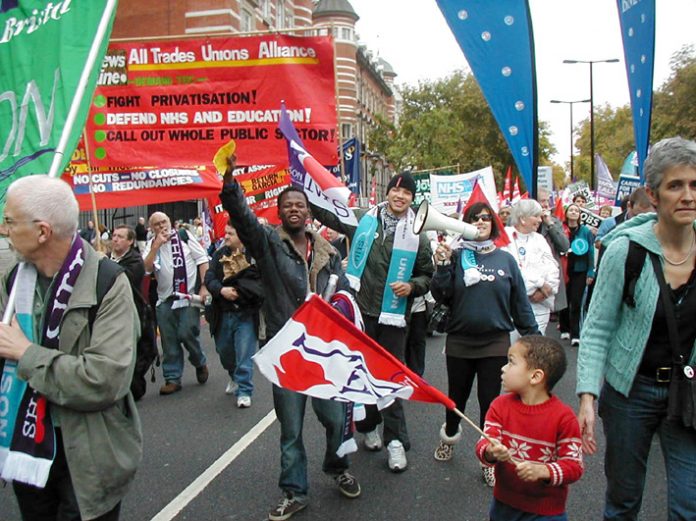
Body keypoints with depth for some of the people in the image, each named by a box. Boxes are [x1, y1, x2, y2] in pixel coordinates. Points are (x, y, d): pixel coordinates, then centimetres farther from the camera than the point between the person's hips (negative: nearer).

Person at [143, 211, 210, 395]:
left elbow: (202, 260, -3)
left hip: (189, 296, -4)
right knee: (169, 341, 6)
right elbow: (146, 268, -5)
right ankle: (172, 378, 16)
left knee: (187, 334, -9)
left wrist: (204, 287, -9)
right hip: (165, 299, 4)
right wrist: (157, 245, -11)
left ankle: (200, 363, 19)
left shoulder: (184, 236, -1)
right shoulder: (151, 245, 9)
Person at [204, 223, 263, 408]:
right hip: (223, 314, 5)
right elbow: (209, 278, -2)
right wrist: (221, 290, -20)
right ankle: (234, 376, 46)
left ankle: (244, 390, 10)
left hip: (246, 313, -5)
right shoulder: (219, 255, 4)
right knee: (224, 350, 20)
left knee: (245, 353, -3)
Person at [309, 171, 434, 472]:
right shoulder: (364, 220, 3)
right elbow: (326, 213, 11)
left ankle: (395, 439, 12)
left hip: (392, 315, -1)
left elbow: (427, 275, 10)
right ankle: (368, 426, 31)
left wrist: (412, 286, -11)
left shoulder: (416, 236, 1)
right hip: (360, 311, 1)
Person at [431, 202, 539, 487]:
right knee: (457, 396, 17)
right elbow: (440, 296, -7)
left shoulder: (505, 260, 2)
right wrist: (442, 265, -18)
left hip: (495, 343, 0)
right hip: (459, 341, 0)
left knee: (489, 401, 6)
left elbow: (520, 302, 6)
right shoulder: (457, 257, -1)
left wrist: (532, 336, 5)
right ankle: (449, 436, 44)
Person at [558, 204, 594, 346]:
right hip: (563, 271, 0)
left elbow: (590, 252, 1)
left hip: (580, 271, 0)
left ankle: (575, 335, 0)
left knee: (576, 303, -2)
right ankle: (564, 329, 28)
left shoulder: (585, 231, 0)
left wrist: (590, 273, -2)